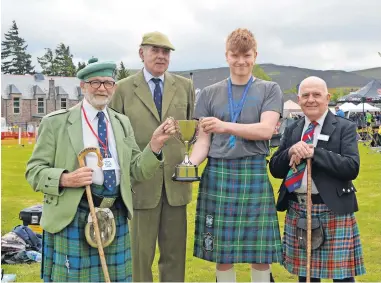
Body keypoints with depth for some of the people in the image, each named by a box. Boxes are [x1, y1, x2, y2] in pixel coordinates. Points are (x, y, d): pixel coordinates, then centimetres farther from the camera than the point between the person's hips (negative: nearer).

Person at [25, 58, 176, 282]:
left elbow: (137, 171, 7)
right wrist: (64, 179, -21)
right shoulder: (56, 122, -1)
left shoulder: (123, 123, 12)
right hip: (72, 216, -4)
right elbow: (34, 170, -2)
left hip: (116, 215, 4)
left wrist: (155, 144, -9)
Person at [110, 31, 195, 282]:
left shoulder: (185, 86, 8)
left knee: (175, 252, 11)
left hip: (176, 181, 2)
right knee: (140, 252, 7)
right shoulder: (124, 88, 2)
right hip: (141, 180, -2)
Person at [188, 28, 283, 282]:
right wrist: (190, 164, -14)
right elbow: (203, 140, 6)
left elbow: (266, 130, -7)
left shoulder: (270, 90, 8)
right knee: (221, 252, 6)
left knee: (260, 252, 2)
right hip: (217, 175, 1)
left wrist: (225, 126, -21)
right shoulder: (210, 93, 12)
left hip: (254, 174, -1)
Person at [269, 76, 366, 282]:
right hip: (298, 212, 4)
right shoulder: (291, 130, 11)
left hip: (333, 211, -4)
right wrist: (290, 153, -13)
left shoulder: (345, 128, -2)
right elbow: (275, 170, 7)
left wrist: (314, 153, -20)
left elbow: (352, 168, -14)